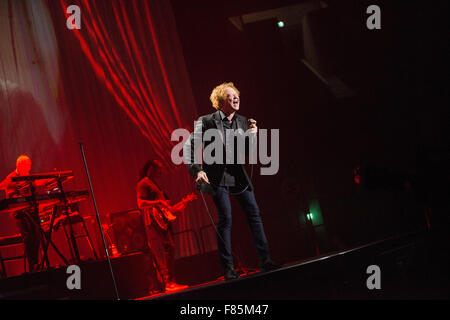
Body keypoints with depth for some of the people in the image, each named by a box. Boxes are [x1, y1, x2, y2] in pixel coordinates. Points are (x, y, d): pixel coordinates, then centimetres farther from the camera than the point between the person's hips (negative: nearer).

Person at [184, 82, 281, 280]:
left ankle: (265, 262, 7)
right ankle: (228, 269, 0)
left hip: (237, 175, 6)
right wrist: (197, 171, -19)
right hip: (217, 177, -5)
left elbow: (247, 152, 12)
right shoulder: (207, 122, -8)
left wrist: (251, 136, -7)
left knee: (254, 214, 1)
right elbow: (189, 147, -8)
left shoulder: (242, 121, 8)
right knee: (225, 219, -7)